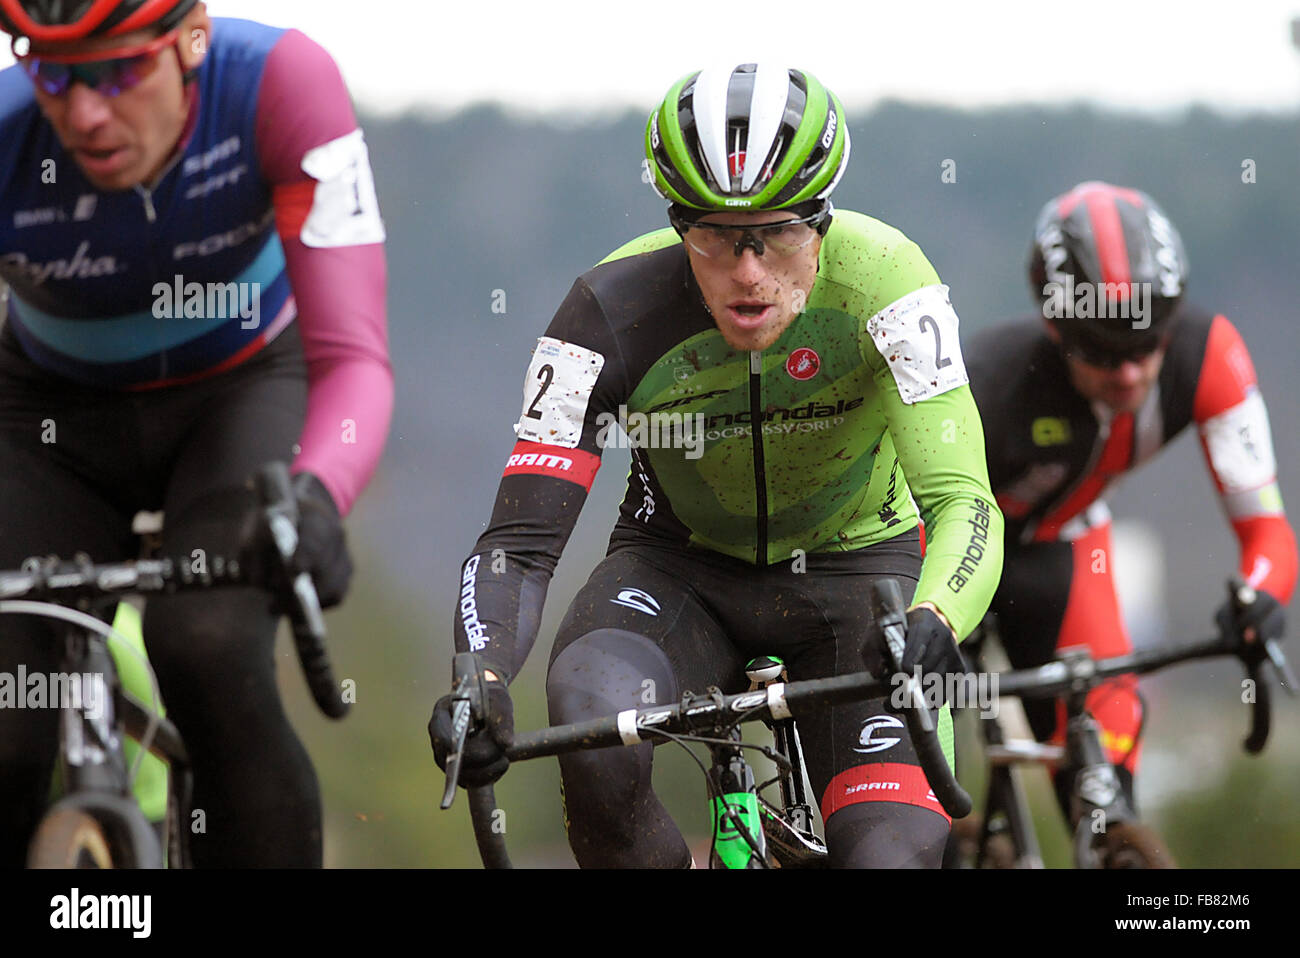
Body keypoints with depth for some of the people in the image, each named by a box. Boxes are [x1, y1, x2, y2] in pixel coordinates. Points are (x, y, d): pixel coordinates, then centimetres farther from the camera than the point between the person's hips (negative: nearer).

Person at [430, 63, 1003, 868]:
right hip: (682, 570, 0)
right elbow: (520, 541, -26)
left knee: (892, 857, -21)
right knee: (593, 727, -33)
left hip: (855, 569, 0)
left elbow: (963, 501, -34)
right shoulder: (613, 311, -26)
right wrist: (477, 682, -46)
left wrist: (931, 621, -56)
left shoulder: (880, 278, -28)